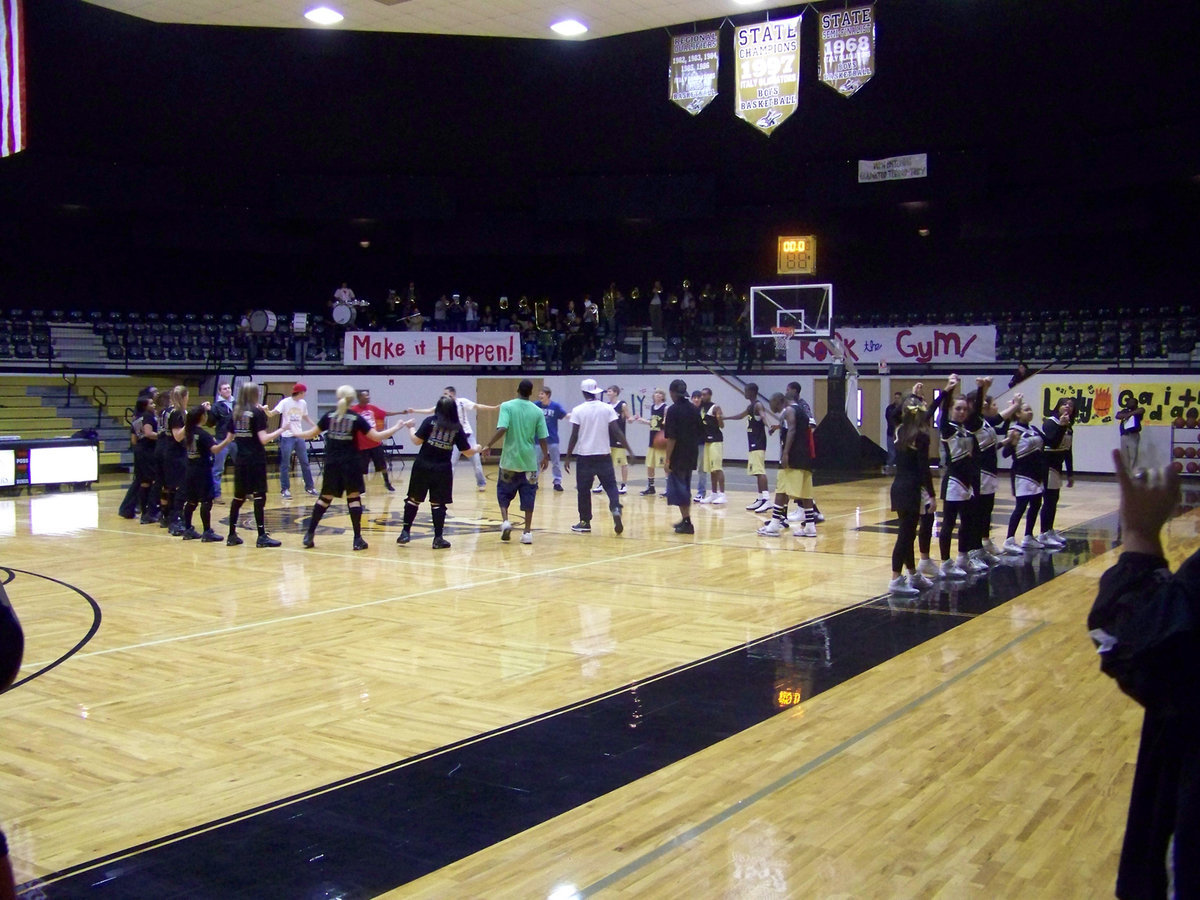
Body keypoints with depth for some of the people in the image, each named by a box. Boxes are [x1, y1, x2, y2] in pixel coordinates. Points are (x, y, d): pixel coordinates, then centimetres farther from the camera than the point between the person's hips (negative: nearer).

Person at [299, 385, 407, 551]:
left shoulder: (329, 416, 3)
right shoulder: (357, 418, -5)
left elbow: (311, 434, 9)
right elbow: (377, 437, -8)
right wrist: (397, 427, 1)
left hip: (332, 463, 3)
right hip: (351, 463, -3)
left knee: (325, 497, 13)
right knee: (354, 497, 2)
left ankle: (309, 535, 13)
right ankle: (357, 539, -1)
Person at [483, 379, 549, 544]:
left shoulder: (507, 406, -5)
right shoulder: (537, 411, 1)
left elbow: (502, 429, -19)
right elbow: (542, 438, 2)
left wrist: (489, 445, -9)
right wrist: (546, 457, 15)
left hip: (509, 459, -1)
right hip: (529, 461, 1)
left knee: (503, 493, 15)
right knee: (528, 496, 8)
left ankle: (505, 521, -5)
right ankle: (527, 532, 6)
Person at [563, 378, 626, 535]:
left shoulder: (578, 410, -4)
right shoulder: (607, 408, 0)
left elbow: (574, 436, -5)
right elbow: (616, 432, -5)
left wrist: (567, 458, 1)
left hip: (585, 456, -1)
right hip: (604, 455, 2)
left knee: (583, 489, 8)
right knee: (610, 485, 10)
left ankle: (585, 523, 13)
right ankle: (616, 509, -15)